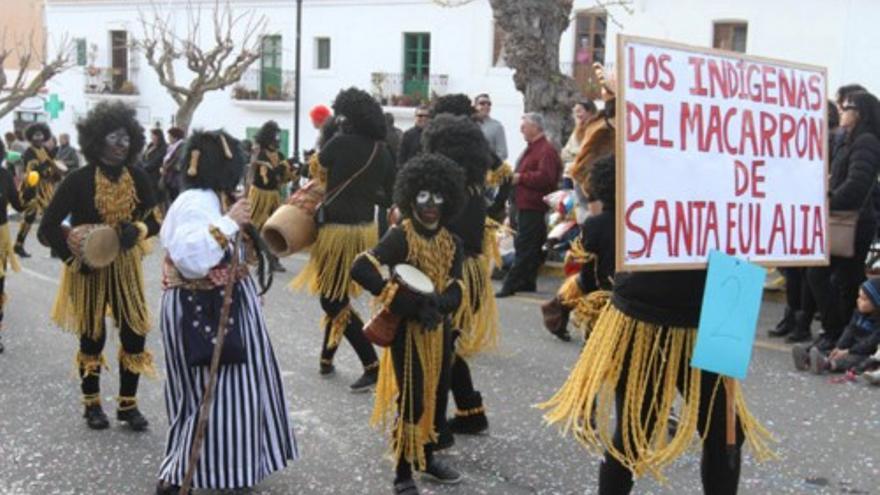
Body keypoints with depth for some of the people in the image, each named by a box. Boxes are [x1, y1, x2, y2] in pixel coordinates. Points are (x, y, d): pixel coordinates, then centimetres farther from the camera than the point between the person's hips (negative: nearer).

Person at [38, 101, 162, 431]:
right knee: (92, 336, 8)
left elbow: (155, 219, 5)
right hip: (88, 268, -3)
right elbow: (48, 227, -11)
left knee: (135, 333, 2)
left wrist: (139, 229, -17)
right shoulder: (79, 180, -14)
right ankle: (92, 405, 25)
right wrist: (74, 258, -16)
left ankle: (128, 405, 18)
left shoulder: (137, 178, -3)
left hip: (126, 267, 3)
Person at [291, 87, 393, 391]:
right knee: (338, 296, 20)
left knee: (333, 301, 1)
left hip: (338, 229, -7)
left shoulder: (341, 142, -14)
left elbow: (315, 169, 3)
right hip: (366, 229, 7)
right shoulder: (382, 152, 3)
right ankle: (326, 359, 30)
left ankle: (373, 366, -2)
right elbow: (388, 198, 9)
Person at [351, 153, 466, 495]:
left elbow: (455, 292, -4)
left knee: (436, 397, 16)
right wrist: (411, 302, -29)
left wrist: (437, 304, -29)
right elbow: (360, 269, -29)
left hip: (439, 330, 7)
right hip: (407, 331, -6)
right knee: (410, 400, -2)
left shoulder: (451, 243, 4)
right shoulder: (400, 237, -16)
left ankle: (427, 459, 35)